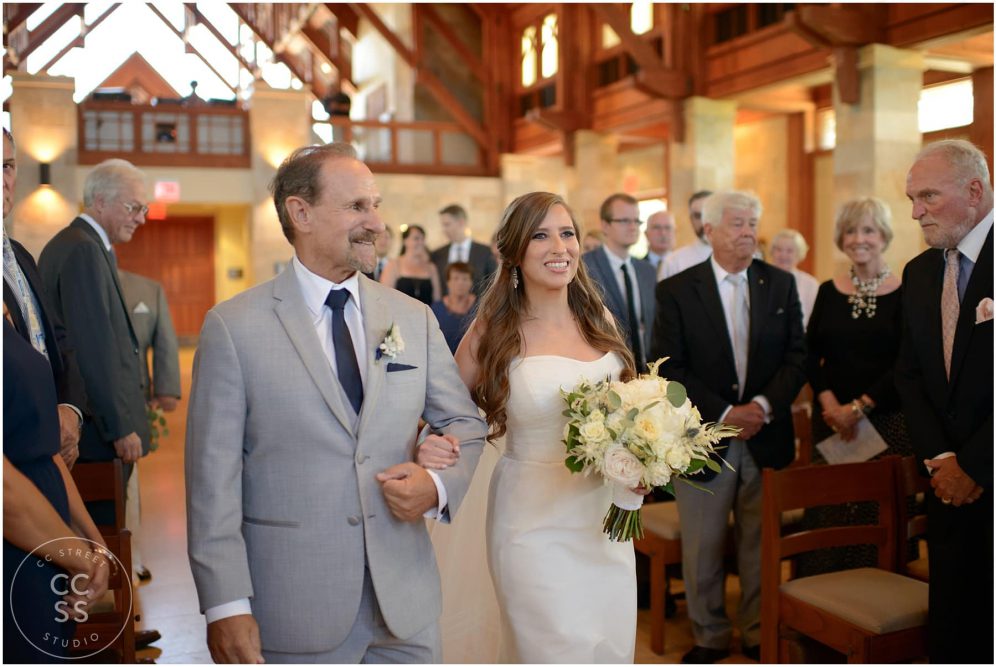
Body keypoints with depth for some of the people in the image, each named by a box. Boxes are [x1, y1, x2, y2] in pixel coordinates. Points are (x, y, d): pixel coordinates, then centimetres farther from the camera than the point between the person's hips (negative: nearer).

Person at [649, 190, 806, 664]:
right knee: (702, 549, 8)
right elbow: (668, 369, -8)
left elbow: (797, 355, 4)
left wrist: (764, 404, -12)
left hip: (766, 436, 2)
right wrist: (723, 414, -14)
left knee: (761, 544, 12)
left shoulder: (780, 284, 6)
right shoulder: (676, 291, -3)